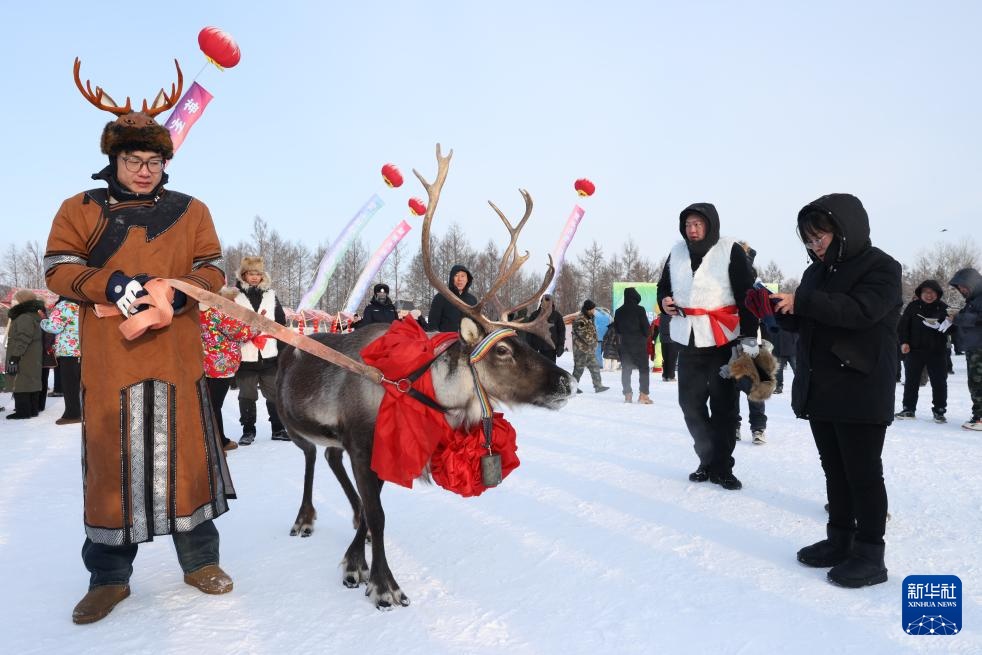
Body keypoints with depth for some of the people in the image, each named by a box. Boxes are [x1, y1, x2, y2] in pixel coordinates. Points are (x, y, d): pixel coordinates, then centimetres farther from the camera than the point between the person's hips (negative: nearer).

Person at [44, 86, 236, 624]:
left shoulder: (190, 211, 11)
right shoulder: (80, 209, 10)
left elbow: (211, 271, 7)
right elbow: (58, 269, 2)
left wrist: (180, 290, -15)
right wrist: (108, 285, -17)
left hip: (175, 354, 0)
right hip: (107, 358, 0)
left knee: (184, 451, 3)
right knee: (111, 459, 4)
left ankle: (200, 561, 17)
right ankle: (109, 577, 18)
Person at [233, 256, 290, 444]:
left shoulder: (270, 295, 9)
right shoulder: (235, 296, -1)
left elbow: (281, 323, 11)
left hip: (269, 355, 3)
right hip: (245, 356, -2)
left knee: (275, 393, 8)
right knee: (247, 396, 6)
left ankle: (278, 429, 18)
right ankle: (248, 431, 18)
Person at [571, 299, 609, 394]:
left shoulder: (589, 319, 14)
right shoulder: (580, 320, -18)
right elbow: (584, 334, -22)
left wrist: (594, 345, 13)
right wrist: (593, 342, -10)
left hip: (590, 350, 10)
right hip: (581, 349, -10)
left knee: (595, 367, 10)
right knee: (579, 368, -2)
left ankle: (598, 386, 15)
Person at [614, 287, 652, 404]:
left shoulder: (618, 311, 5)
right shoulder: (639, 310, -10)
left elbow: (616, 329, 10)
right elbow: (645, 327, -8)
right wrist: (645, 336, 10)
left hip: (623, 345, 4)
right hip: (638, 344, -4)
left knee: (626, 369, 8)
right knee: (643, 368, 3)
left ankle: (627, 394, 6)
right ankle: (643, 395, -2)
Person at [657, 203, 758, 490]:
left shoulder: (731, 251, -8)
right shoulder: (677, 252, 7)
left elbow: (747, 296, -9)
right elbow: (664, 285, 23)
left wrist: (749, 338, -14)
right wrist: (664, 300, -1)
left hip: (723, 340, -5)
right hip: (688, 340, 5)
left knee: (723, 405, 0)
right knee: (690, 403, 9)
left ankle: (721, 467, 13)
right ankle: (708, 459, 26)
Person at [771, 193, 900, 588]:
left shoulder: (881, 267, -8)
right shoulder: (816, 271, 14)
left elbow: (861, 310, -24)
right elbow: (804, 324, 17)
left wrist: (802, 302, -27)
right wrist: (779, 310, -3)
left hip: (861, 392, -7)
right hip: (819, 389, 7)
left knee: (863, 472, -1)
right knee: (834, 469, 14)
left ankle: (869, 554, 7)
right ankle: (840, 539, 24)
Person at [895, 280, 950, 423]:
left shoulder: (943, 308, 1)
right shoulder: (913, 306, -1)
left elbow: (951, 329, 5)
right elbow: (902, 325, 1)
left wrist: (948, 324, -18)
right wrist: (904, 342, -9)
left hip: (936, 352, 0)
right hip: (914, 350, 0)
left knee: (939, 382, 4)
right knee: (911, 381, 8)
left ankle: (939, 411, 16)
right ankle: (908, 408, 18)